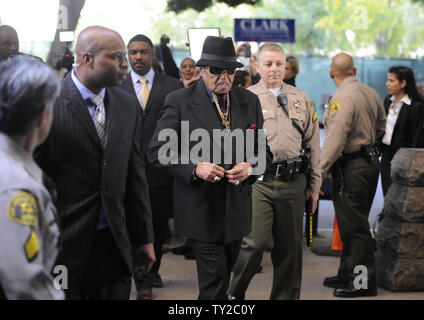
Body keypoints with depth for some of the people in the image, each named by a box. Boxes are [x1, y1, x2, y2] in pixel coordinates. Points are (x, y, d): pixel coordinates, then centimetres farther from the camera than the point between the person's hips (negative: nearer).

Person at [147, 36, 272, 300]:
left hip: (238, 208, 5)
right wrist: (195, 168, -23)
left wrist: (250, 167, -13)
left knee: (222, 280, 17)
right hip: (201, 211, -5)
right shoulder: (179, 101, -7)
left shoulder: (250, 101, 7)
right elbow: (158, 151, -8)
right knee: (215, 286, -8)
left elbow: (264, 150, 11)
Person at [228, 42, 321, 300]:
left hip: (293, 182, 3)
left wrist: (315, 184, 12)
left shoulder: (302, 99, 13)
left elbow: (313, 143, 15)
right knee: (256, 242, -11)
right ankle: (235, 293, 10)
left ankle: (285, 297, 22)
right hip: (257, 180, -3)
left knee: (290, 247, 8)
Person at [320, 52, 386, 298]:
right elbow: (381, 126, 21)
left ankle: (363, 282, 1)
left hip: (351, 166, -9)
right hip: (371, 160, 9)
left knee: (353, 225, -3)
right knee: (355, 223, 17)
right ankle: (348, 274, 27)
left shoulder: (342, 98, -19)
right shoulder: (371, 93, 7)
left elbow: (336, 137, -24)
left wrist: (323, 167, -19)